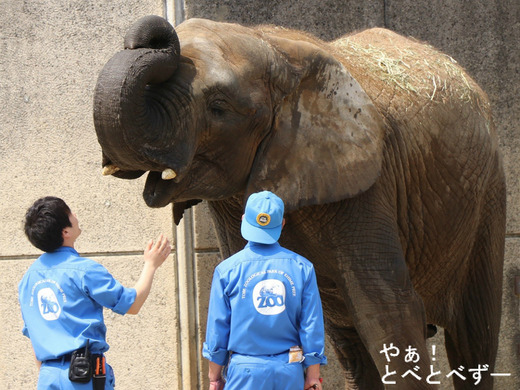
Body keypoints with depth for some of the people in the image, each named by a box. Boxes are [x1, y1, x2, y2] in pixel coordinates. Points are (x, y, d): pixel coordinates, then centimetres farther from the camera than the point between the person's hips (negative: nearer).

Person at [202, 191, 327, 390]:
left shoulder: (227, 270, -4)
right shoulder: (302, 268, -1)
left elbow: (217, 327, 0)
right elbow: (313, 325, 1)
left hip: (246, 373, -2)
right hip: (290, 373, 2)